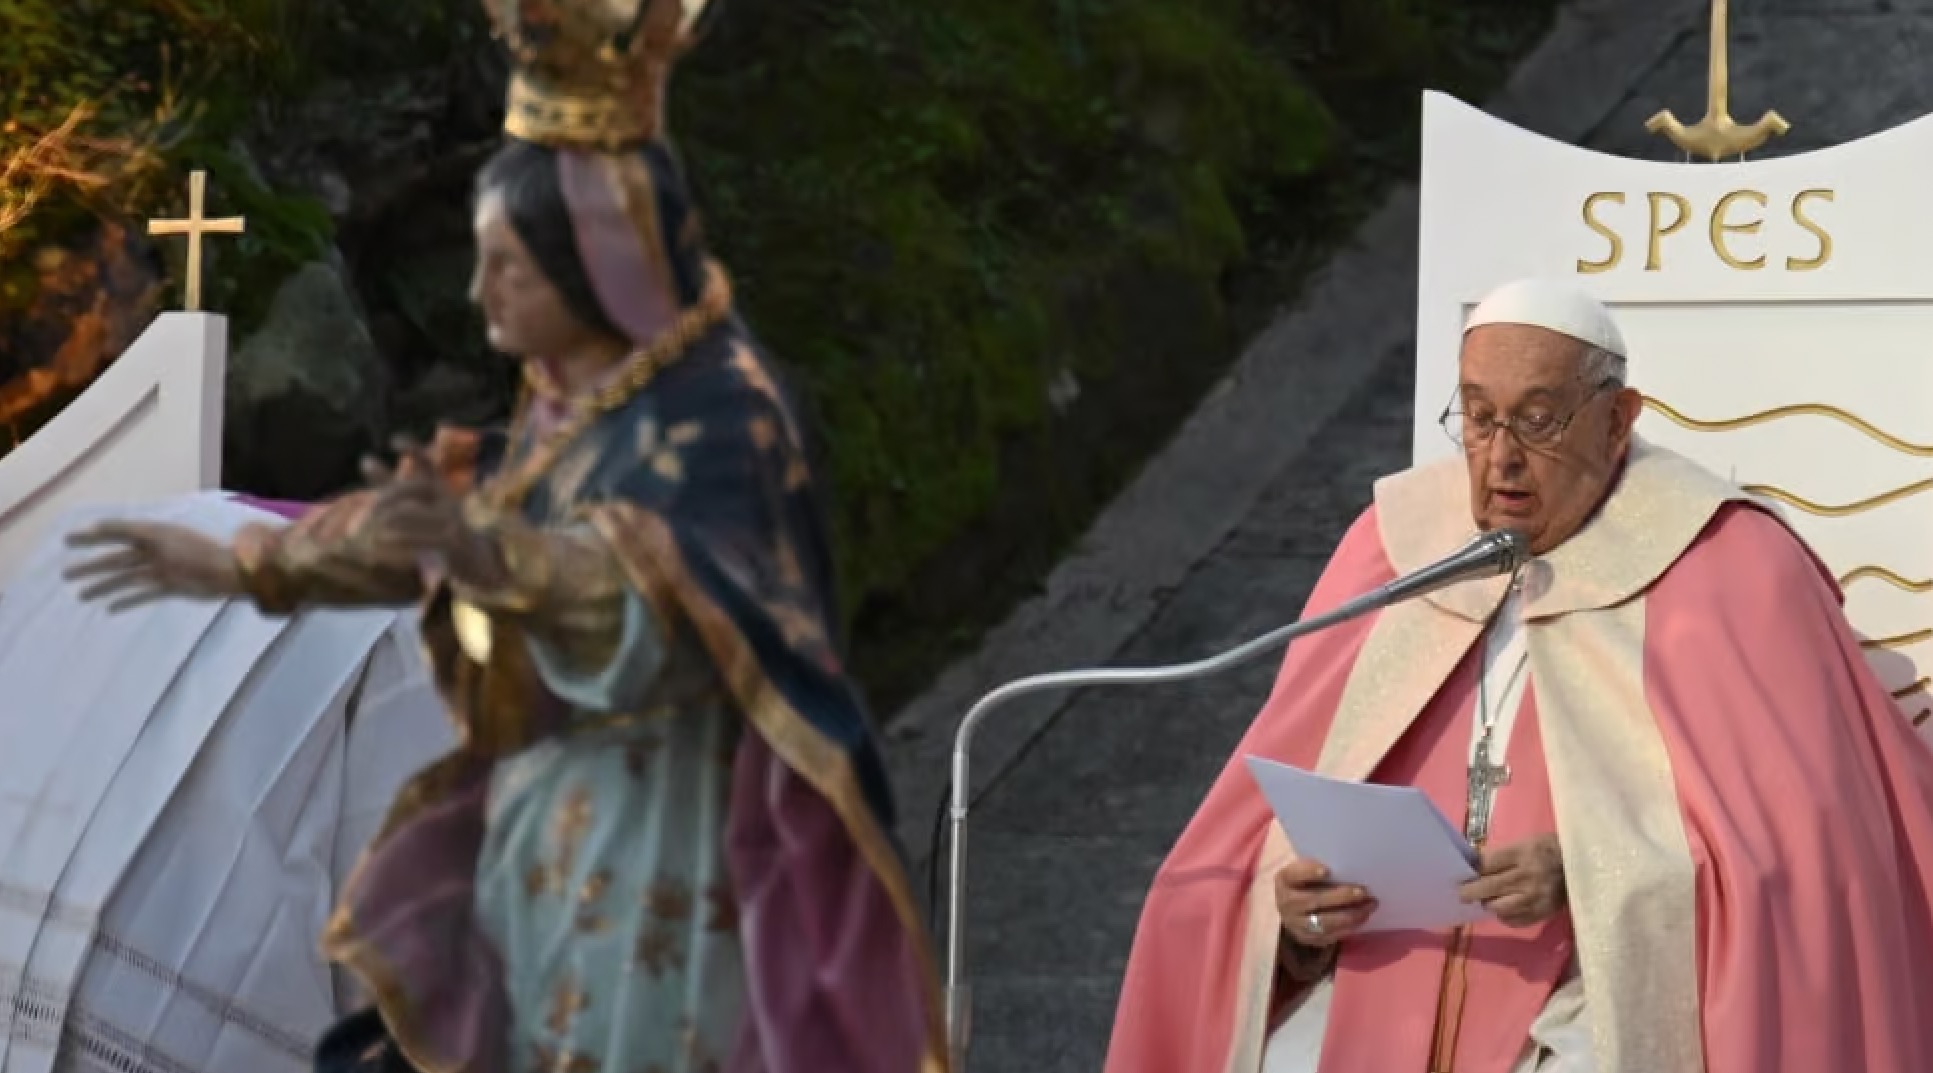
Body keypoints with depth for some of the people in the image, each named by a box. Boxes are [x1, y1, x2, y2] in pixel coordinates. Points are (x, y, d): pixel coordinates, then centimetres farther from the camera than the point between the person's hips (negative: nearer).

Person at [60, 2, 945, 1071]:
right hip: (549, 835, 9)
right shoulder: (575, 399, 10)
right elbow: (445, 512, 24)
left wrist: (497, 562, -53)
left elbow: (655, 592, -35)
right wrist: (245, 563, 25)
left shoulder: (712, 410, -17)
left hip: (652, 853, -9)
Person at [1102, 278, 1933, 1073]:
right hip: (1386, 992, 4)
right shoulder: (1401, 543, 8)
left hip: (1620, 998, -3)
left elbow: (1795, 843, -10)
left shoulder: (1720, 573, -4)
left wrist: (1592, 871, -22)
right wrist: (1296, 903, -11)